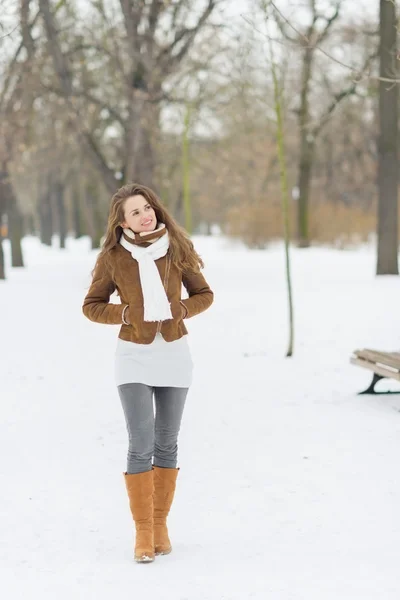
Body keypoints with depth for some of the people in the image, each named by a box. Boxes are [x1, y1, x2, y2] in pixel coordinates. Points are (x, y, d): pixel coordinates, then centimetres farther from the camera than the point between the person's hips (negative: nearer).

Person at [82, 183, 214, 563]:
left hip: (174, 354, 2)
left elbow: (204, 294, 6)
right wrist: (125, 313, -14)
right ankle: (143, 531, 0)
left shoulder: (177, 249, -2)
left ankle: (160, 524, 20)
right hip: (134, 356, -2)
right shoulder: (112, 257, -5)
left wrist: (180, 309, -13)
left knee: (166, 443, 8)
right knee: (141, 444, -9)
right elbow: (91, 306, 2)